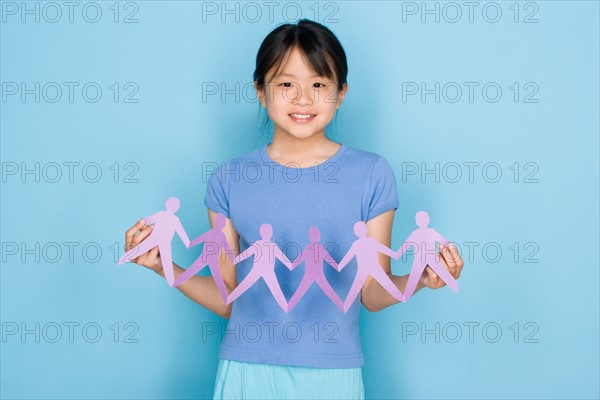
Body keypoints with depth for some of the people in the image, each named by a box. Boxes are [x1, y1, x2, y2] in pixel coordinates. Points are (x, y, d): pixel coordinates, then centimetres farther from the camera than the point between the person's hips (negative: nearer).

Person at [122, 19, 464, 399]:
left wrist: (417, 280, -18)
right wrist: (165, 267, -10)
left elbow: (372, 293, -1)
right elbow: (227, 300, 2)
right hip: (246, 369, 1)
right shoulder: (230, 179, 0)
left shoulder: (372, 174, -4)